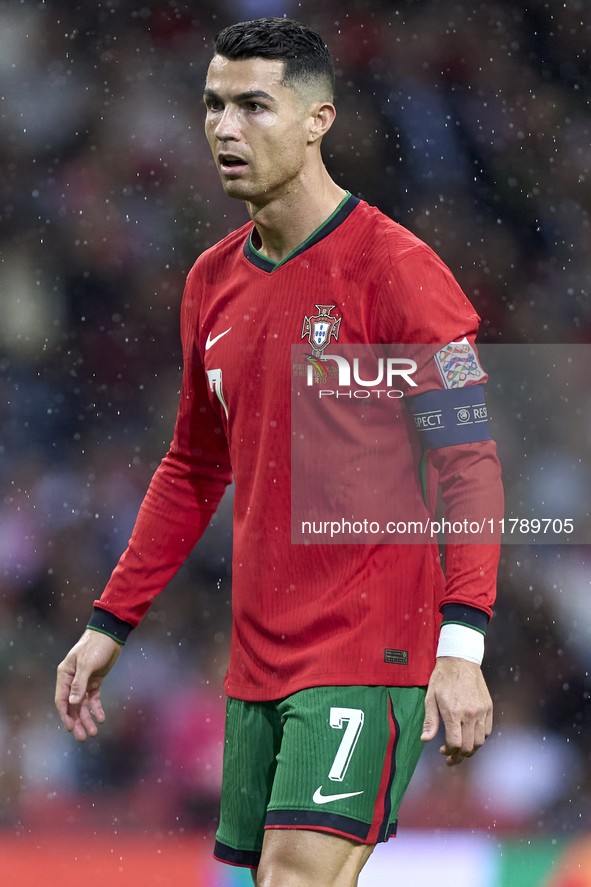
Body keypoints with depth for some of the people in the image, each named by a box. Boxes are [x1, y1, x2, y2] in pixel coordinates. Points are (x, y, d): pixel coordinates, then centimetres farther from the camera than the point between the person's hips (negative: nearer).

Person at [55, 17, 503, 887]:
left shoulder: (394, 268, -10)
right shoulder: (213, 283, 12)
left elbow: (470, 467, -12)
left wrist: (461, 648, -22)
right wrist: (110, 625, 19)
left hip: (368, 660, -7)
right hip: (257, 659, 7)